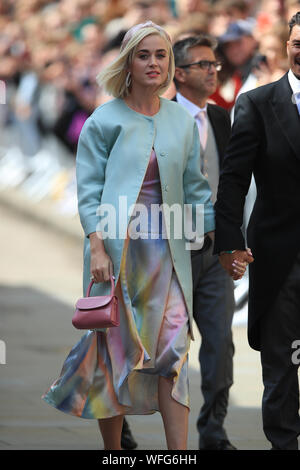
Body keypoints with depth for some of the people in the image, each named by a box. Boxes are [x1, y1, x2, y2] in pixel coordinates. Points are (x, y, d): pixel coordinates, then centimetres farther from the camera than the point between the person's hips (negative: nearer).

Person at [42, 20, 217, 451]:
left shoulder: (182, 121, 11)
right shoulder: (104, 121, 0)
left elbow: (194, 187, 15)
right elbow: (89, 190, -3)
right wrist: (97, 247, -13)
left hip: (165, 249, 3)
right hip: (116, 246, -3)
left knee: (172, 350, -6)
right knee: (116, 350, 2)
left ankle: (179, 454, -9)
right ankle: (113, 449, 14)